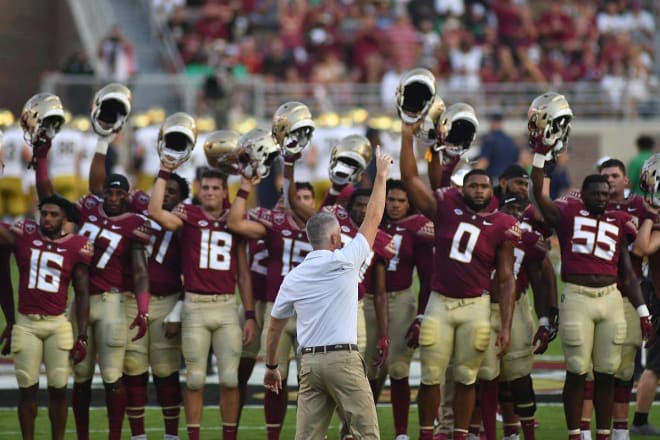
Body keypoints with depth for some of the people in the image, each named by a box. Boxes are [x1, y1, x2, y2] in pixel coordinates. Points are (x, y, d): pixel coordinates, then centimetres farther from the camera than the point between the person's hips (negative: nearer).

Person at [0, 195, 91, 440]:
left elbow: (82, 294, 4)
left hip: (57, 323, 0)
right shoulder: (24, 235, 2)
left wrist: (82, 336, 0)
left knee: (58, 389, 1)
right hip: (26, 323, 0)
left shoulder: (76, 246, 1)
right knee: (27, 388, 3)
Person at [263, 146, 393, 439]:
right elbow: (373, 219, 5)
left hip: (309, 361, 5)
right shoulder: (343, 262, -4)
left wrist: (271, 366, 29)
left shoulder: (293, 278, 11)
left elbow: (275, 327, 17)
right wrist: (381, 175, 16)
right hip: (343, 358, -5)